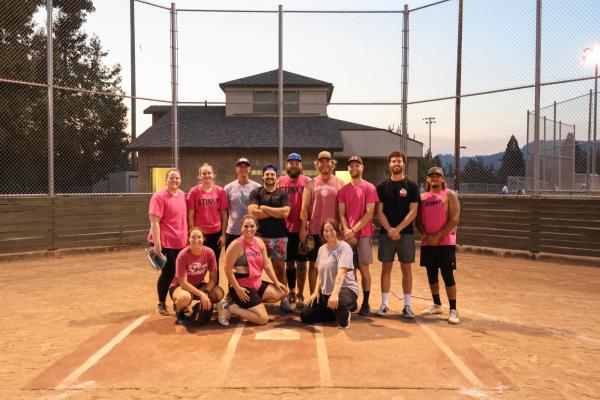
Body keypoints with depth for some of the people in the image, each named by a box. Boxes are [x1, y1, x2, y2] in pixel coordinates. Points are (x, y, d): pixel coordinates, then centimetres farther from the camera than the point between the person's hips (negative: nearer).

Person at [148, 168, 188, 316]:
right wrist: (157, 244, -21)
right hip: (165, 242, -6)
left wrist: (186, 237, 15)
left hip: (180, 242, 6)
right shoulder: (159, 197, -12)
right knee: (168, 273, -1)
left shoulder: (182, 195, 9)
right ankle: (161, 304, 17)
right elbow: (154, 222, -17)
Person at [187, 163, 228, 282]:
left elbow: (224, 215, 2)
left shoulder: (220, 191, -1)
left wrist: (223, 234, -1)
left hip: (216, 233, 1)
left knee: (214, 265, 12)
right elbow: (190, 215, -2)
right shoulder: (194, 191, -3)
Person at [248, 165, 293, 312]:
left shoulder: (282, 194, 7)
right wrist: (276, 212, -9)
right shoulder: (256, 193, 6)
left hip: (280, 237, 1)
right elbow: (253, 212, -10)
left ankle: (284, 299, 9)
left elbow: (285, 213, -10)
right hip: (260, 236, 0)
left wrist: (264, 208, -7)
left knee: (280, 268, 5)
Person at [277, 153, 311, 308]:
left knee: (301, 262, 4)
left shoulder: (307, 181, -1)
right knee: (289, 262, 12)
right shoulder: (280, 181, 6)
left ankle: (300, 294, 13)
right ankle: (291, 292, 26)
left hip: (302, 228, -2)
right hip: (285, 228, 3)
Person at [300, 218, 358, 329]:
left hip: (346, 288, -7)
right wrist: (316, 292, 2)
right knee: (305, 316, -2)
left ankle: (344, 317, -3)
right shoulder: (321, 249, 9)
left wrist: (335, 294, -37)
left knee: (337, 302, -42)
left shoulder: (344, 247, -13)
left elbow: (341, 273, -26)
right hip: (325, 291, 7)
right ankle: (338, 313, 18)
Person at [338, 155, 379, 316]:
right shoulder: (343, 190, 11)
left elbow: (369, 213, -9)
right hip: (347, 235, 4)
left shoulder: (369, 188, -1)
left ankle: (366, 303, 6)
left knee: (364, 268, -2)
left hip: (363, 234, -3)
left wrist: (354, 230, -13)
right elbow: (341, 214, 6)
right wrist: (347, 231, -9)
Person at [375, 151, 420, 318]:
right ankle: (384, 304, 13)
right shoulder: (382, 187, 6)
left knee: (407, 269, 3)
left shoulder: (412, 186, 2)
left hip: (406, 234, -1)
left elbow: (413, 212, -5)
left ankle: (407, 305, 11)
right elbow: (379, 212, 2)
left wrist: (398, 229, -14)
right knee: (386, 269, 5)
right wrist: (389, 230, -12)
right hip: (386, 234, 1)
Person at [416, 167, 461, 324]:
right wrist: (425, 235, -9)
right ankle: (437, 305, 27)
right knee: (431, 275, 12)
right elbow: (418, 220, 9)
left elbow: (454, 220, -11)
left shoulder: (450, 195, -3)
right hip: (427, 243, 5)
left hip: (445, 243, -5)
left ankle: (453, 310, 1)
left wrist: (437, 236, -16)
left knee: (448, 276, -6)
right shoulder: (423, 197, 11)